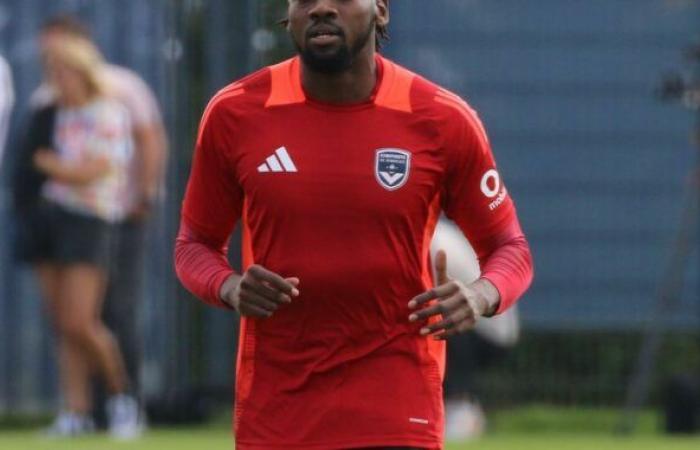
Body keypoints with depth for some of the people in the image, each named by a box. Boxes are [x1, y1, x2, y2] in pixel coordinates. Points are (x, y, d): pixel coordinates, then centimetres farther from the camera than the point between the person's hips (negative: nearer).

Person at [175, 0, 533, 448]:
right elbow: (194, 244, 10)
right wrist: (230, 287, -13)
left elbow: (511, 249, 5)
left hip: (397, 411, -2)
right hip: (273, 407, 2)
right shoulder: (235, 114, -1)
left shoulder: (443, 120, -4)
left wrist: (481, 295, -19)